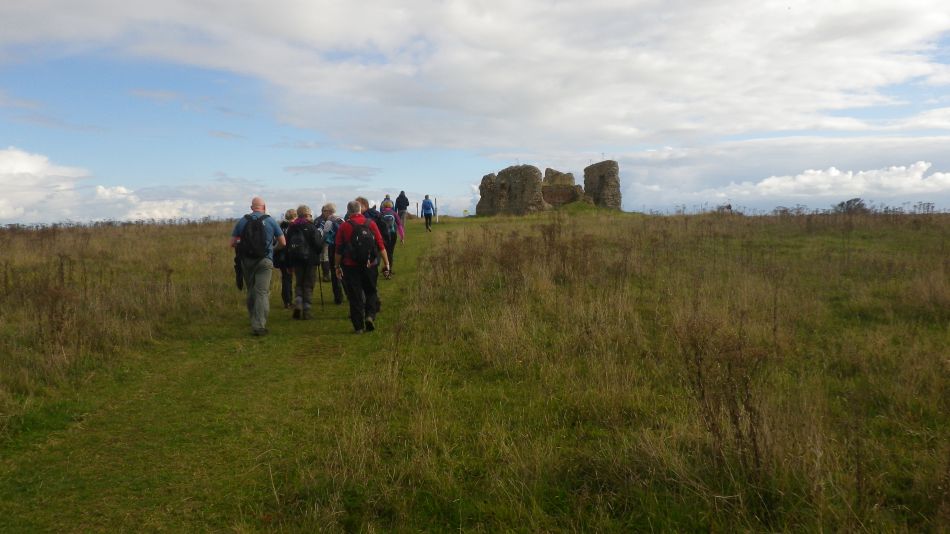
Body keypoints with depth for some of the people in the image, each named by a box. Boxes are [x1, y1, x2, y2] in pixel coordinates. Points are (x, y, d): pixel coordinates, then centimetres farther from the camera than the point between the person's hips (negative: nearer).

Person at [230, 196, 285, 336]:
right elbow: (283, 243, 3)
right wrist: (273, 248, 22)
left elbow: (233, 243, 6)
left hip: (246, 261, 3)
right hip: (265, 261, -3)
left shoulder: (242, 221, 5)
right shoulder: (270, 221, 0)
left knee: (251, 291, 16)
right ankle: (259, 325, -12)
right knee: (262, 293, -5)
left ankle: (253, 322, 25)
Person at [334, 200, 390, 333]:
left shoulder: (344, 227, -5)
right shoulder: (371, 224, -2)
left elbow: (338, 250, -2)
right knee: (371, 292, 18)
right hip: (370, 266, 1)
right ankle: (370, 315, -3)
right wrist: (386, 263, 4)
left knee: (355, 296, 6)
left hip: (351, 267, -1)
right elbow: (381, 245, -2)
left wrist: (337, 266, 8)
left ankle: (359, 326, 9)